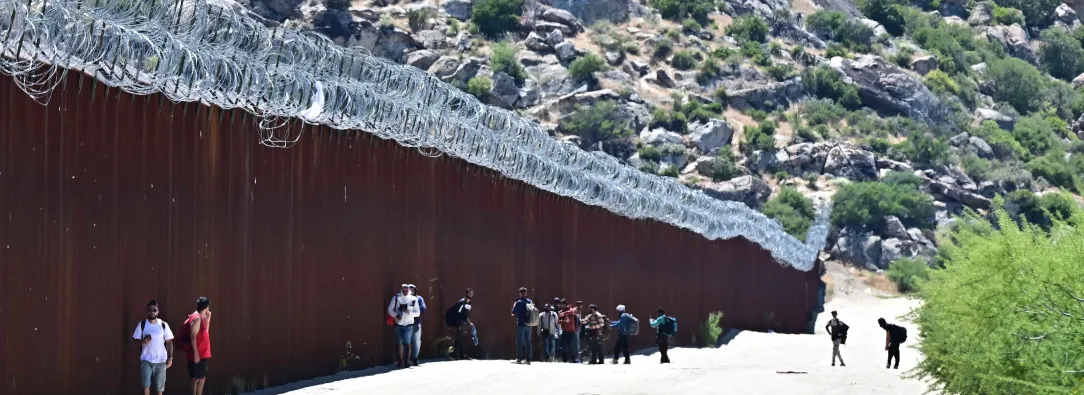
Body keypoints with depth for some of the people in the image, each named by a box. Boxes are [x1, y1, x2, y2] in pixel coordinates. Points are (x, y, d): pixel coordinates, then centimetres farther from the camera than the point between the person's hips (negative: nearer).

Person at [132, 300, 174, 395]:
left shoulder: (163, 325, 0)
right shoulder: (142, 324, 0)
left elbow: (169, 342, 2)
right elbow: (136, 340, 3)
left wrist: (170, 357, -7)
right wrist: (143, 341, -19)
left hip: (160, 360, 0)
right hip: (146, 360, 0)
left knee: (159, 387, 6)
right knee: (146, 385, -4)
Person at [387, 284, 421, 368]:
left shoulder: (413, 299, 0)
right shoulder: (396, 298, 2)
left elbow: (417, 313, 0)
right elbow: (390, 309, 1)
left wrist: (409, 312, -18)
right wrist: (396, 315, -16)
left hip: (409, 325, -1)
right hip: (398, 324, 1)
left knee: (407, 343, -9)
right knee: (399, 344, 6)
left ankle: (406, 361, -6)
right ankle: (401, 361, 15)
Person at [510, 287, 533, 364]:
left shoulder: (518, 302, -9)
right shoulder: (530, 302, 4)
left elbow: (513, 313, -3)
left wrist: (514, 306, 13)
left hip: (521, 324, -4)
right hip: (528, 325, 4)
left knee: (519, 342, 0)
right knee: (528, 342, 7)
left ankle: (519, 359, -2)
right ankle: (528, 359, 6)